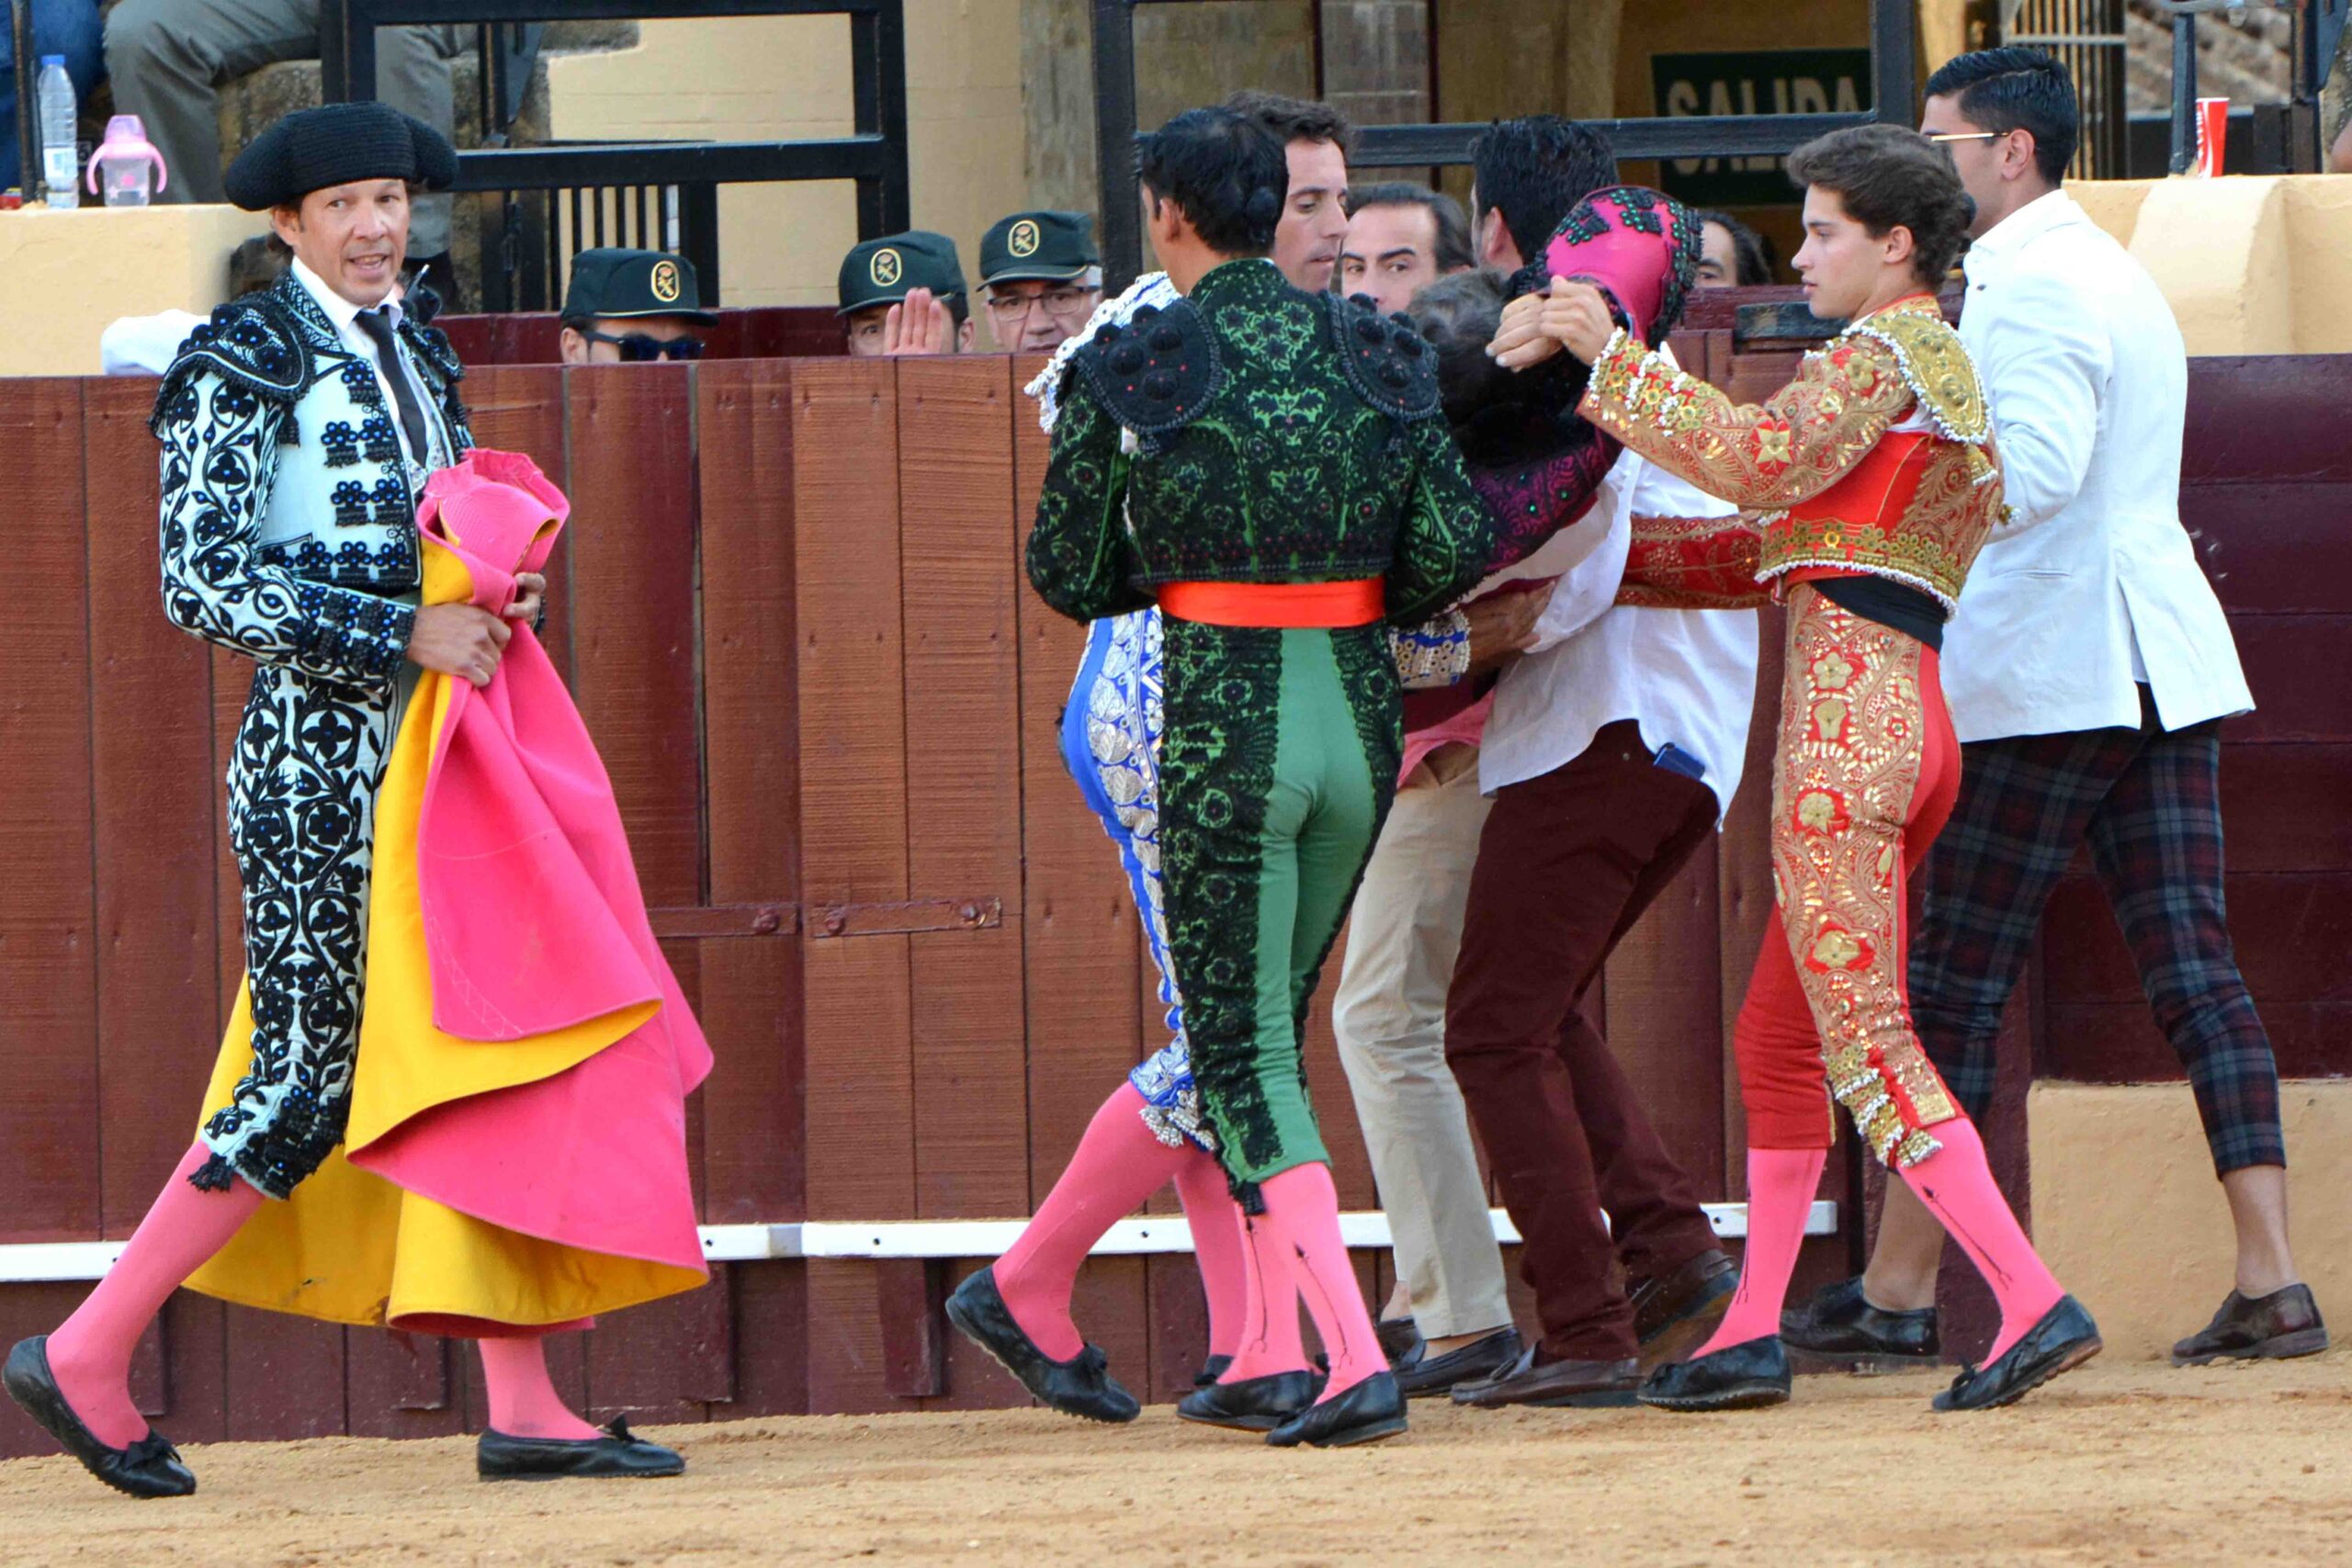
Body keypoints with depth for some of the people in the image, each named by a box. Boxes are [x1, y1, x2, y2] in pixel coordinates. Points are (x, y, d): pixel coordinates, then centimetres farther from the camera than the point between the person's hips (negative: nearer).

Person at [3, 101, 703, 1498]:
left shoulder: (418, 360, 15)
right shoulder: (244, 362, -8)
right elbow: (201, 584, -16)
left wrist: (501, 588, 1)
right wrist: (408, 632, -18)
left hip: (436, 750, 8)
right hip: (322, 756, -8)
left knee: (490, 1044, 2)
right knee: (307, 1083, -8)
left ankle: (524, 1408, 1)